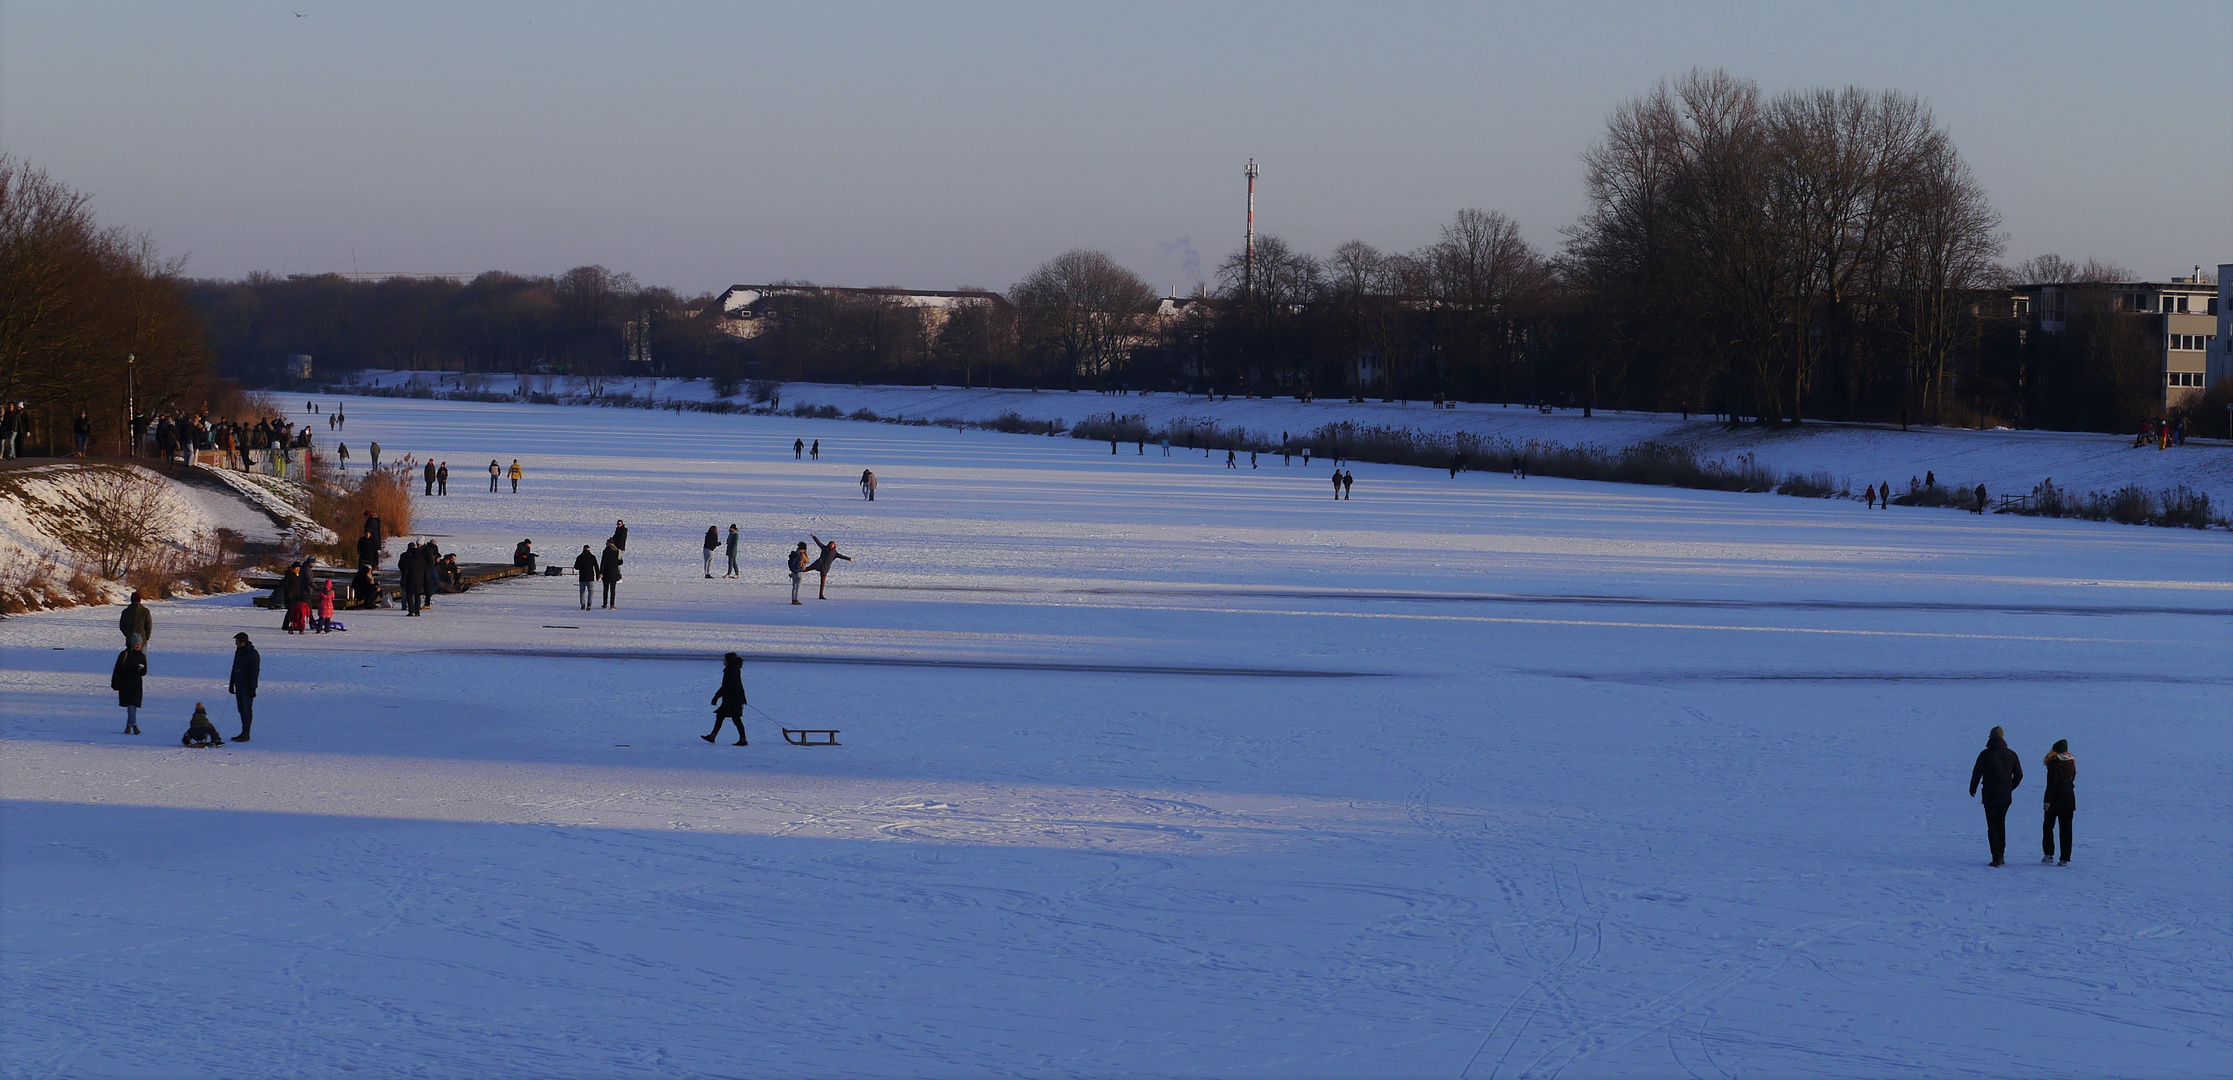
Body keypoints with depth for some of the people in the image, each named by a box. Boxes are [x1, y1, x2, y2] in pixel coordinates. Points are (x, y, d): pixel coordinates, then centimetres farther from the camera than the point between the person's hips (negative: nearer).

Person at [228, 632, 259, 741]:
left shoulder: (253, 654, -13)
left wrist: (252, 687, -18)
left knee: (246, 710, -6)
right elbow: (234, 668, 21)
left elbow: (255, 671, -15)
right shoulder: (238, 652, 13)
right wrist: (231, 683, 20)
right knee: (241, 710, 10)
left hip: (247, 687, -8)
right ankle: (244, 733, 15)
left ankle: (246, 734, -3)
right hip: (239, 686, 8)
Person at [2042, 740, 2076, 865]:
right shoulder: (2071, 762, 3)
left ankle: (2048, 853, 8)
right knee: (2066, 828, 6)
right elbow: (2072, 778, 13)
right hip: (2069, 800, 5)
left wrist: (2047, 801, -13)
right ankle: (2065, 858, 2)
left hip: (2055, 800, -5)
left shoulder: (2054, 763, -14)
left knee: (2048, 826, 12)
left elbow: (2051, 783, -16)